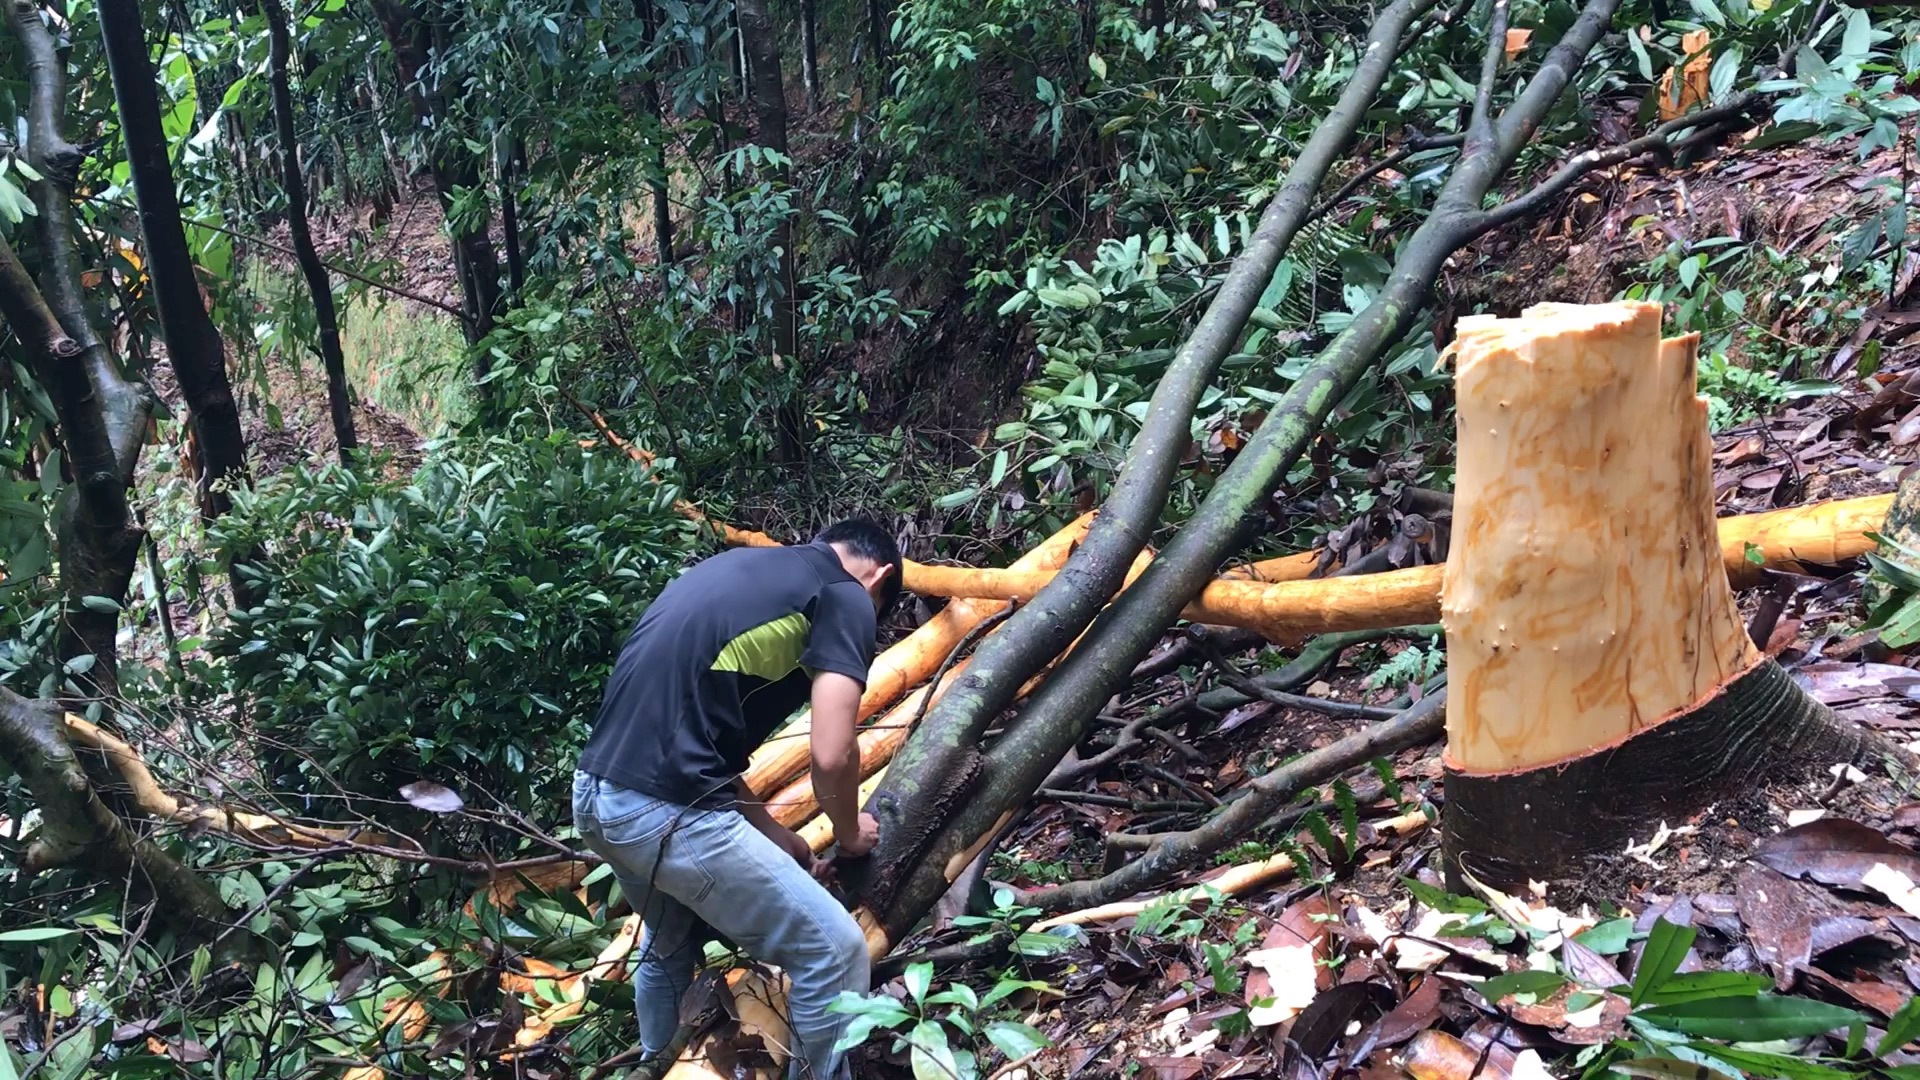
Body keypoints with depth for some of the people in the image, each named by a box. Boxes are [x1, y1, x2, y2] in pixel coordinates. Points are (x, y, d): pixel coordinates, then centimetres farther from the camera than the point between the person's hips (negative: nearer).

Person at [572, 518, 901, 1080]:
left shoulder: (739, 567, 21)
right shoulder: (845, 595, -3)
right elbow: (831, 756, -12)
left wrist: (779, 839, 24)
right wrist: (848, 832, 10)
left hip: (595, 793, 9)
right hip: (668, 812, -9)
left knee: (670, 944, 34)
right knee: (834, 951, 3)